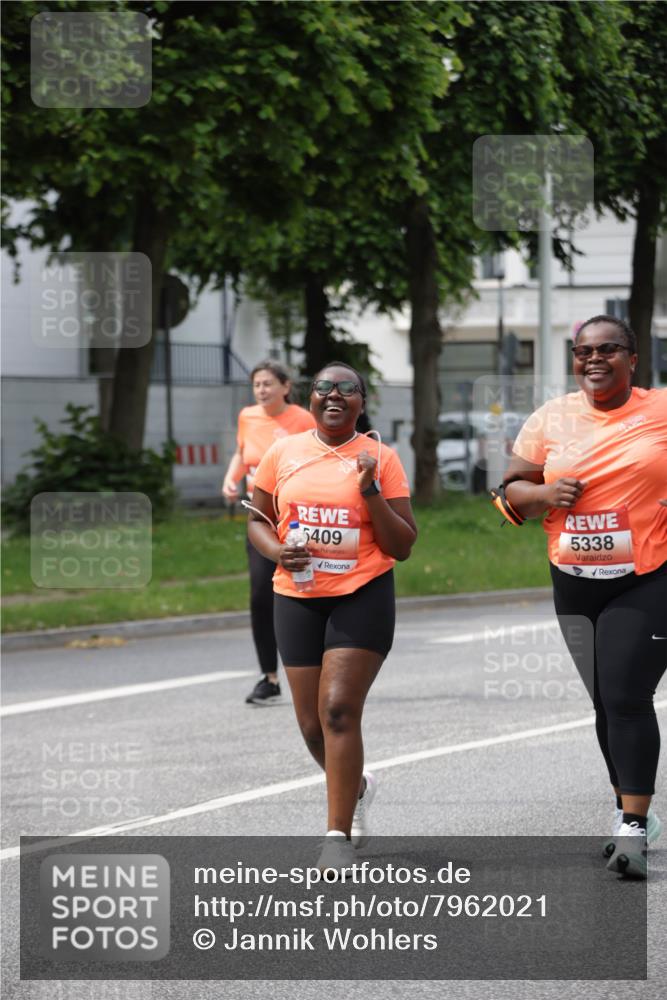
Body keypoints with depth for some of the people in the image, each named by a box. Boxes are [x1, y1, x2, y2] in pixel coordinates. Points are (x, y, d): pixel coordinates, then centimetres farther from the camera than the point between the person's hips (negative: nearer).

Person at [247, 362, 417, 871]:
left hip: (363, 598, -3)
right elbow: (257, 520, 14)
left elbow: (402, 546, -2)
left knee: (339, 710, -16)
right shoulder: (283, 453, 4)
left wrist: (370, 492, -15)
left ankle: (339, 836, -10)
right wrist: (277, 551, -7)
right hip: (298, 599, 3)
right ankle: (357, 786, 39)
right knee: (314, 726, 7)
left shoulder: (381, 459, -2)